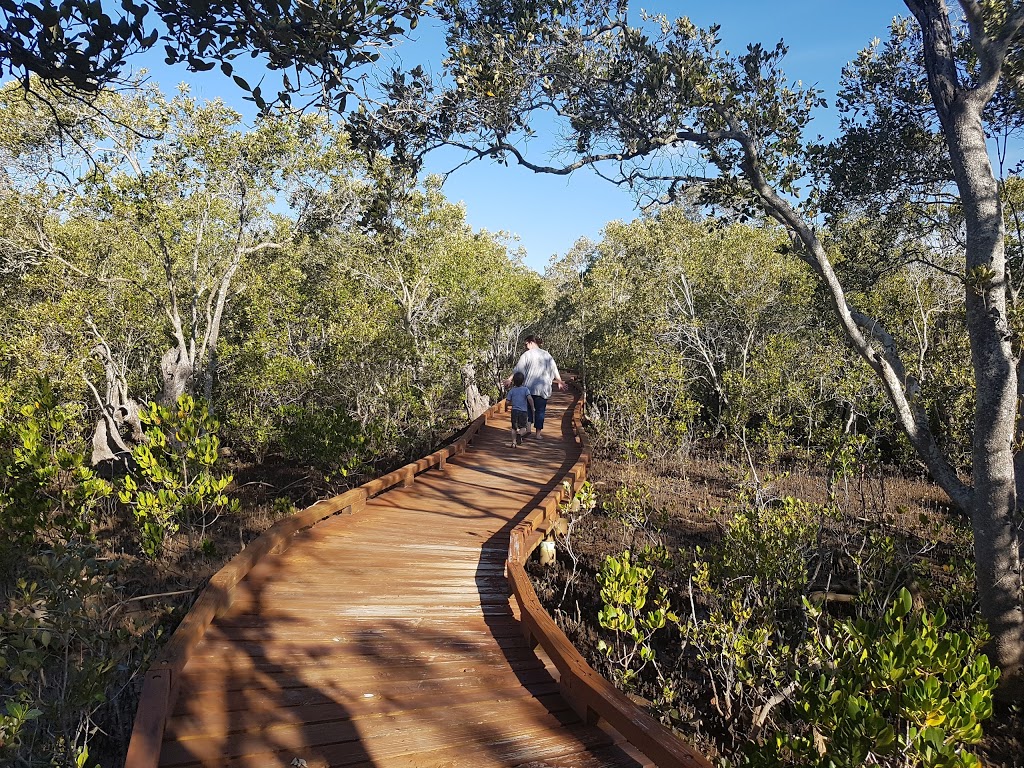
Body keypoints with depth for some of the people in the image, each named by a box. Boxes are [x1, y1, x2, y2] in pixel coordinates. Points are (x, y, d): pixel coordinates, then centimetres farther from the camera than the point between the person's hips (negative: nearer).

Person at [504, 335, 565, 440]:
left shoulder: (527, 354, -2)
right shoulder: (547, 355, 9)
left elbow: (518, 369, -3)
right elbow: (554, 370, 13)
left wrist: (510, 379, 5)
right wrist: (560, 382, 23)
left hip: (530, 386, -2)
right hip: (544, 388, 2)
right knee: (540, 410, 5)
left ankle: (528, 427, 0)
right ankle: (538, 433, 6)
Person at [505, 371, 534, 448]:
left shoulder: (512, 390, 2)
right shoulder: (525, 389, -3)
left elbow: (508, 401, -1)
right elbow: (530, 399, -16)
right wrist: (532, 408, -6)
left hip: (514, 411, 2)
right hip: (523, 411, -2)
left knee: (514, 428, 12)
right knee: (523, 428, 8)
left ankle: (514, 443, 7)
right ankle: (520, 434, -24)